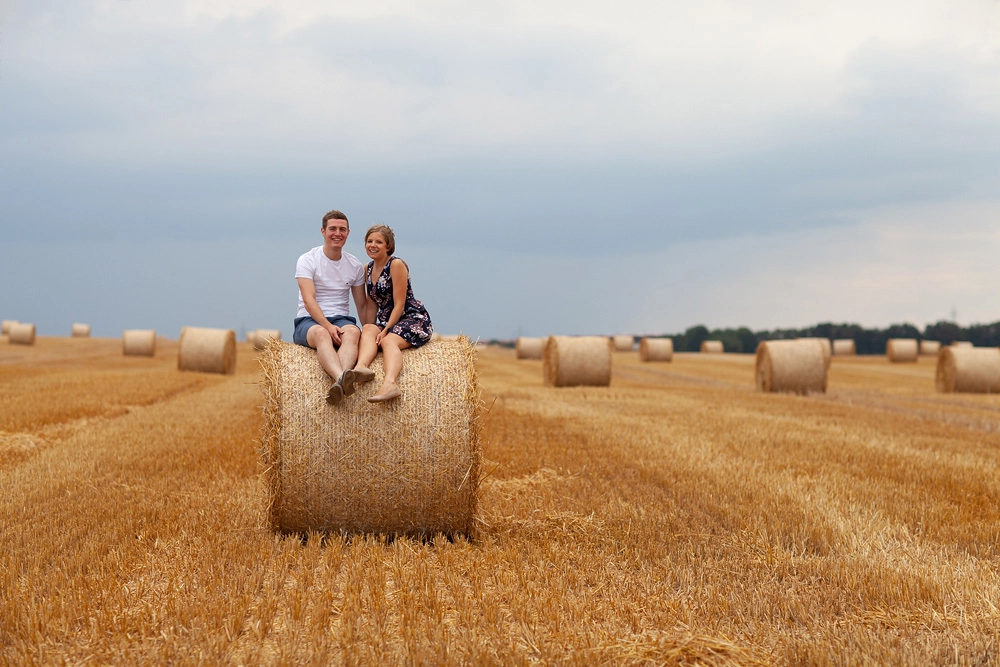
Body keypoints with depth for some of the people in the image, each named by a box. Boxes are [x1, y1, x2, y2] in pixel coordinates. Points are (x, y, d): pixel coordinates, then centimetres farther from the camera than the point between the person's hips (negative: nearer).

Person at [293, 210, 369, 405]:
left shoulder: (355, 265, 12)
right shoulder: (307, 261, -2)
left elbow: (362, 305, 17)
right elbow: (309, 300, -13)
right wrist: (328, 326, -27)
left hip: (341, 319, 3)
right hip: (309, 320, -3)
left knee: (353, 332, -35)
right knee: (321, 333, -40)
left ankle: (340, 382, -63)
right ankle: (342, 379, -68)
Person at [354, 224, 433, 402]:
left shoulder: (396, 265, -9)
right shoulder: (368, 269, 13)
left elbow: (399, 304, -13)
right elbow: (372, 305, 13)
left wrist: (385, 331, -18)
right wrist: (370, 330, -1)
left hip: (414, 320, -6)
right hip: (386, 323, 6)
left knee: (388, 340, -34)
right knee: (368, 331, -25)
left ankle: (390, 383, -63)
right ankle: (361, 367, -54)